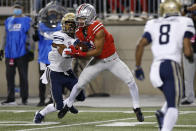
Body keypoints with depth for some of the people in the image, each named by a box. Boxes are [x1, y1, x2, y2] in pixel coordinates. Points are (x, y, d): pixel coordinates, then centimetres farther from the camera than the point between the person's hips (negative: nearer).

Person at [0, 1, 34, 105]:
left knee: (23, 76, -2)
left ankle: (24, 98, 3)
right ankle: (11, 98, 7)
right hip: (10, 53, 4)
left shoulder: (27, 20, 4)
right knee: (9, 75, 2)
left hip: (22, 52, -4)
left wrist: (31, 50, -5)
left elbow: (31, 36, 2)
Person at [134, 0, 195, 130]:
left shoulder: (154, 24, 18)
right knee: (173, 107, -7)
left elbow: (140, 45, 6)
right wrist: (191, 58, 20)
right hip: (172, 66, -5)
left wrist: (138, 67, 12)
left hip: (156, 68, 5)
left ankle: (162, 113, -2)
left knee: (173, 97, 27)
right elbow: (187, 51, -2)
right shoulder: (185, 23, 7)